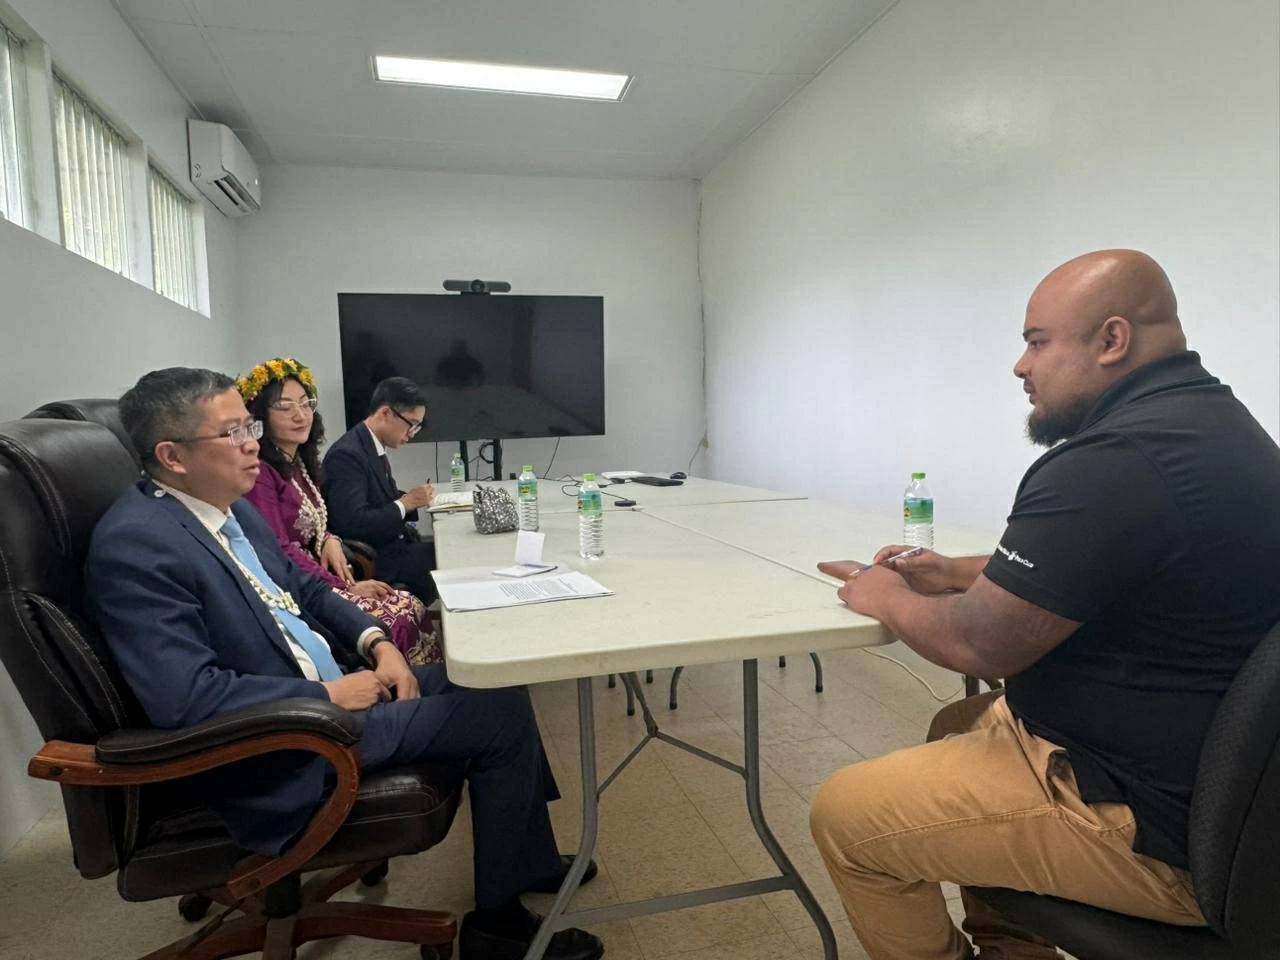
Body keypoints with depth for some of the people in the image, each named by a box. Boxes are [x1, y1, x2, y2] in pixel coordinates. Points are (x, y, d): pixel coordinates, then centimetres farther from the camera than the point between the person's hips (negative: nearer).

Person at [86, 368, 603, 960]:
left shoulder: (232, 511, 6)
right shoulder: (136, 545, -21)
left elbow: (304, 588, 15)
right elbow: (185, 697, -28)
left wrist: (377, 642, -1)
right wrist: (330, 694, -20)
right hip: (277, 755, -9)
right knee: (502, 714, -12)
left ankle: (530, 860, 26)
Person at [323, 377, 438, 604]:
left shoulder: (374, 446, 9)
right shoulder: (347, 454, -19)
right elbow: (353, 524, -25)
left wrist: (414, 499, -1)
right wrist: (406, 503, -18)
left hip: (392, 544, 9)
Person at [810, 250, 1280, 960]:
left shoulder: (1114, 462, -28)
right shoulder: (1211, 419, 5)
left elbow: (978, 643, -21)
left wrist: (888, 601, -1)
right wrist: (957, 573, 10)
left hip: (1153, 828, -10)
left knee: (843, 815, -5)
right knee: (956, 725, 26)